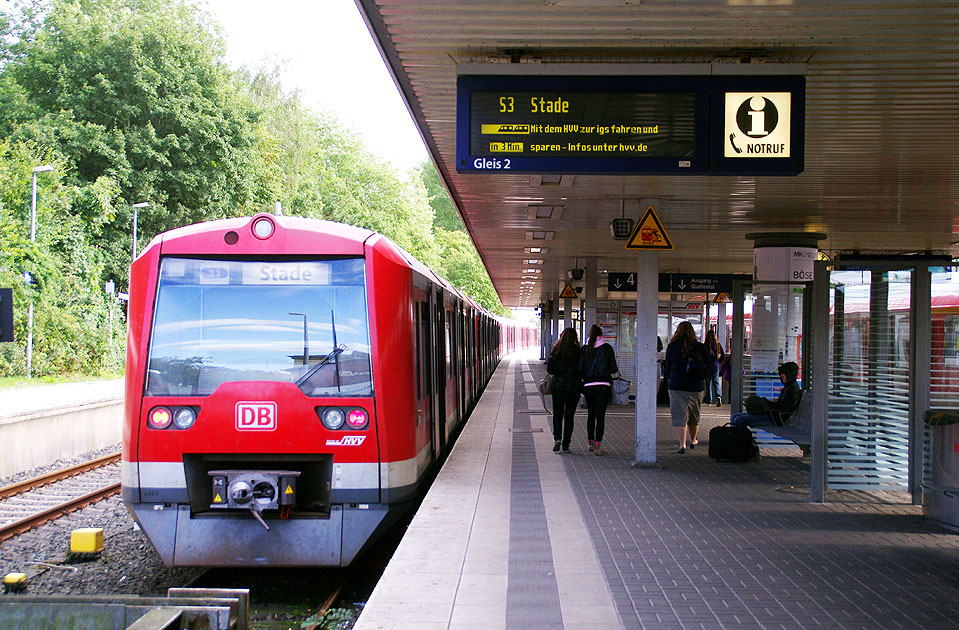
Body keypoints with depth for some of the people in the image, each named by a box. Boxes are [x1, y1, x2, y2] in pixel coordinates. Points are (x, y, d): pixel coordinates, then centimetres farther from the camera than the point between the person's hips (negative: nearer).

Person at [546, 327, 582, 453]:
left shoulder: (555, 351, -4)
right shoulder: (578, 352, -7)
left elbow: (549, 370, -2)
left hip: (558, 386, 0)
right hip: (574, 387, 0)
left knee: (557, 414, 12)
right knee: (569, 416, 8)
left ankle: (557, 438, -10)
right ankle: (565, 444, 7)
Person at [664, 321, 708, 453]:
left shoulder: (672, 347, -3)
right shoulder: (700, 347, -1)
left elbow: (668, 367, 6)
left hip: (677, 385, -2)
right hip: (696, 386, 2)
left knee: (679, 415, -1)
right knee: (694, 414, 19)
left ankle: (682, 444, -13)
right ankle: (693, 440, 35)